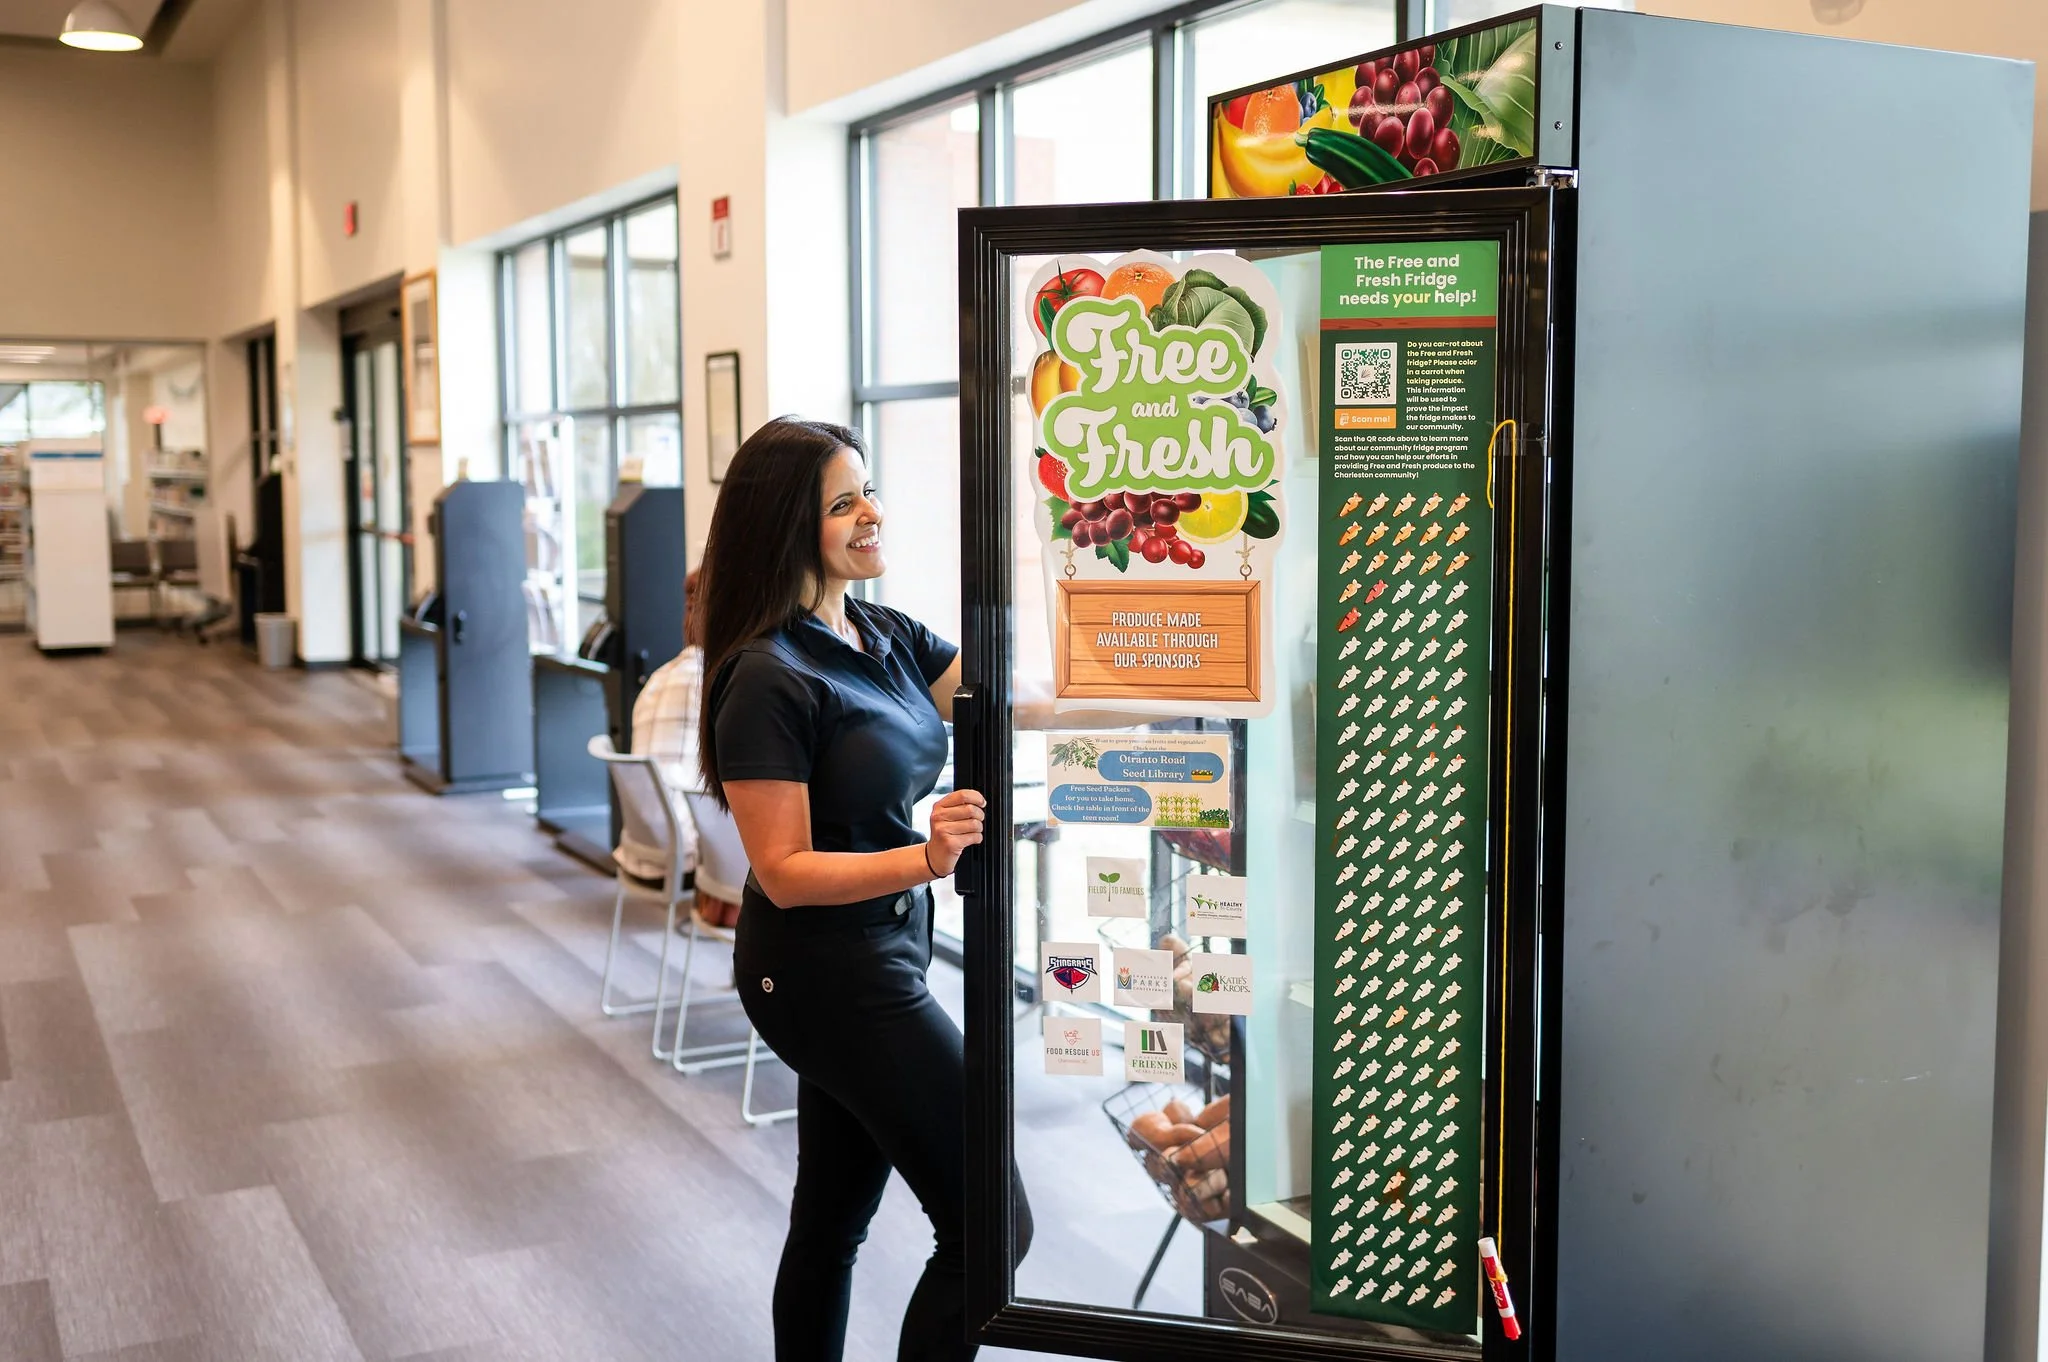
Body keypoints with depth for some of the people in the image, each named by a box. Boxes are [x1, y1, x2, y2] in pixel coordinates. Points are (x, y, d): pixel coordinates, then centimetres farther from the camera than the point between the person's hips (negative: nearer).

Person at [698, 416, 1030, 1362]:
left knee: (833, 1220, 19)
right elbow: (786, 871, -20)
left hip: (880, 957, 8)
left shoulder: (888, 638, 6)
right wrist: (925, 859, -33)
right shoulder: (768, 680, -19)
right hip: (827, 973, -8)